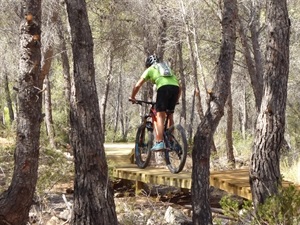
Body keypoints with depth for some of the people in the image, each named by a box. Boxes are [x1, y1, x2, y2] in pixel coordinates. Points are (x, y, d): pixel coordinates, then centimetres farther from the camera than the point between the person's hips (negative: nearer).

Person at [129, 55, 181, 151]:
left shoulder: (149, 70, 24)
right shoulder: (167, 68, 38)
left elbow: (137, 85, 19)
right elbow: (179, 87, 34)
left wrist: (132, 97, 32)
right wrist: (175, 100, 42)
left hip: (164, 87, -5)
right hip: (175, 87, 5)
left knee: (160, 116, -4)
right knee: (170, 115, 16)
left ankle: (160, 143, -14)